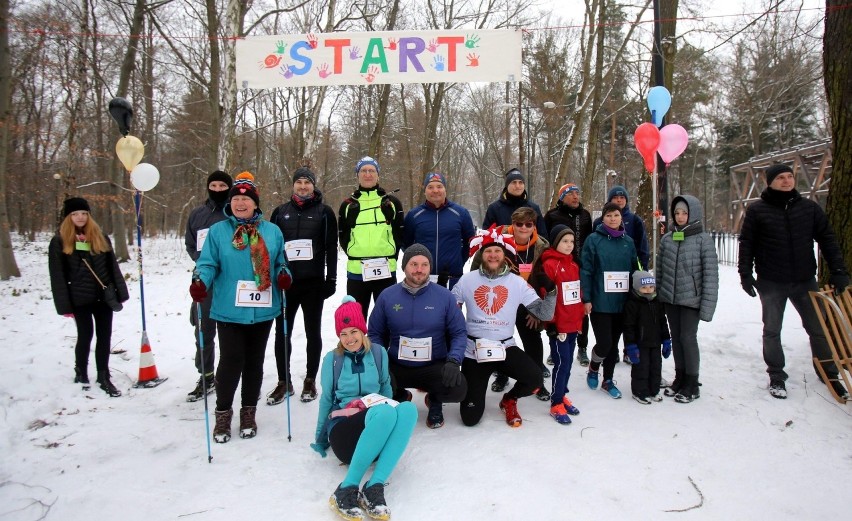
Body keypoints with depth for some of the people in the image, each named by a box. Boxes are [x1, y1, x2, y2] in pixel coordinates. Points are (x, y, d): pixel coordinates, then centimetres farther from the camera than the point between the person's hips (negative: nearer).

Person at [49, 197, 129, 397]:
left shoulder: (101, 237, 8)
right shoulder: (59, 242, -1)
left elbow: (113, 266, 9)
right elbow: (57, 275, -3)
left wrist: (120, 293, 3)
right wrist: (64, 305, -8)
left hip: (104, 296, 3)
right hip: (80, 298, -3)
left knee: (104, 336, 7)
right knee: (85, 335, 4)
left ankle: (103, 378, 18)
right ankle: (81, 373, 28)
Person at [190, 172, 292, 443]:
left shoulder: (272, 231, 8)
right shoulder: (218, 231, 2)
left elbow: (280, 263, 14)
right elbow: (208, 263, -1)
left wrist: (283, 276, -7)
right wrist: (200, 282, -20)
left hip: (262, 310, 2)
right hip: (229, 309, -2)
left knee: (254, 361, 12)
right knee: (231, 361, -4)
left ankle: (248, 412, 27)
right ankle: (223, 413, 17)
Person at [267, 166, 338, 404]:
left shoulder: (324, 212, 3)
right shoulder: (280, 212, 11)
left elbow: (332, 248, 0)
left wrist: (331, 278, -6)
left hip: (313, 282, -2)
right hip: (284, 280, 3)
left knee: (313, 332, 7)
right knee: (282, 332, 6)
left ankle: (310, 380, 19)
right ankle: (284, 382, 18)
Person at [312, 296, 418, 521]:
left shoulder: (378, 353, 7)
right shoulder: (332, 359, 2)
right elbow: (326, 399, 11)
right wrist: (320, 440, 19)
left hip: (376, 423, 3)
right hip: (342, 430, -3)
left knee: (408, 409, -34)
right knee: (386, 413, -38)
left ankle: (374, 487, -39)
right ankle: (347, 489, -34)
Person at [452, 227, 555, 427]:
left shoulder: (517, 282, -1)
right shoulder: (467, 280, -2)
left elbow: (543, 314, -6)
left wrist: (551, 290, -19)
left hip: (505, 348, 1)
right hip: (473, 350, -1)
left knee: (535, 378, -26)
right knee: (470, 417, -5)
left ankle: (509, 400, 10)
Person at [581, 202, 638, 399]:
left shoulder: (628, 242, 9)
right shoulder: (593, 240, -5)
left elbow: (634, 270, 14)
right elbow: (585, 271, -7)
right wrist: (586, 299, -12)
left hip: (622, 303, 4)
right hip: (600, 302, -4)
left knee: (614, 343, 12)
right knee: (604, 343, -7)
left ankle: (608, 380, 28)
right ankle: (593, 369, 24)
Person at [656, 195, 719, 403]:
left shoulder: (703, 239, -8)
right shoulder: (667, 238, 4)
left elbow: (711, 274, -10)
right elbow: (660, 269, 10)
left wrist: (707, 305, -13)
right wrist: (657, 296, 9)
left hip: (691, 299, -4)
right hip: (670, 298, 4)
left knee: (688, 338, -1)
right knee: (676, 337, 12)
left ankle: (692, 384, 14)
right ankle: (680, 378, 27)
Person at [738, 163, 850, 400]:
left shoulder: (809, 207, 3)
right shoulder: (757, 210, -4)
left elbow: (827, 239, 5)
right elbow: (746, 244, -2)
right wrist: (745, 273, -6)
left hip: (805, 280, 2)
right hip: (771, 282, -2)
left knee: (818, 328, 10)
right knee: (772, 331, 7)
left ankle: (829, 375, 26)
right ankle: (776, 377, 20)